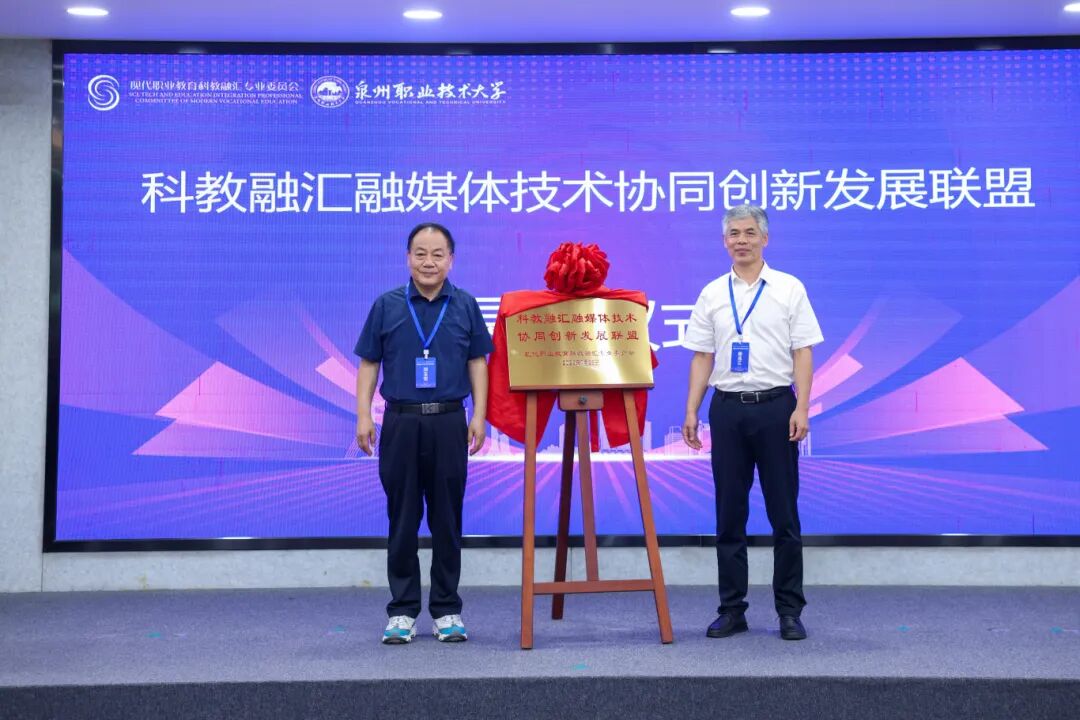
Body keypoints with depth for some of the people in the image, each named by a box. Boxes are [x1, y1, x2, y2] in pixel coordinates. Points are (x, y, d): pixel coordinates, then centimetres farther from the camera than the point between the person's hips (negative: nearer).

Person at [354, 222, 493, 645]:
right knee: (403, 519, 4)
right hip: (401, 422, 0)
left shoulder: (465, 306, 6)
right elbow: (369, 364, 5)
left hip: (449, 423, 0)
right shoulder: (387, 306, 4)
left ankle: (446, 611, 14)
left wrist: (479, 416, -1)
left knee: (447, 519, 5)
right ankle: (402, 612, 11)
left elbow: (477, 363, 8)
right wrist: (363, 417, -3)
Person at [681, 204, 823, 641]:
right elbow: (702, 357, 9)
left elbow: (803, 354, -3)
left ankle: (789, 610, 9)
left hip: (775, 407, -2)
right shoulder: (712, 294, 8)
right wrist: (691, 411, 0)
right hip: (728, 409, 3)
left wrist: (802, 409, -14)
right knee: (729, 515, 5)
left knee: (784, 514, 1)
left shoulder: (789, 289, 0)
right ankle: (732, 610, 13)